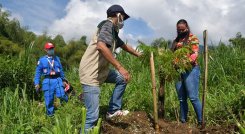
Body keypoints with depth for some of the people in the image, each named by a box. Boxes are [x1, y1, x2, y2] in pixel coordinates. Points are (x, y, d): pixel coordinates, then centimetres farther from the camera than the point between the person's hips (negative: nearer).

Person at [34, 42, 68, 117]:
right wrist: (37, 83, -2)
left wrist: (63, 80, 20)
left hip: (57, 80, 1)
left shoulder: (57, 59, 13)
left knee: (61, 95, -18)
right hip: (48, 81, -1)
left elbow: (61, 70, 20)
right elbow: (38, 72, 6)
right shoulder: (42, 60, 6)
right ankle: (50, 115, 18)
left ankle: (65, 97, 18)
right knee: (49, 99, 2)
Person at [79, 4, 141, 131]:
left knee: (122, 79, 21)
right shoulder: (108, 24, -13)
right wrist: (120, 67, -32)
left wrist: (138, 54, 44)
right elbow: (101, 46, -33)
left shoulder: (113, 32, 15)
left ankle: (113, 110, 24)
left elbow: (124, 46, 33)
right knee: (92, 116, -11)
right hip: (91, 73, -10)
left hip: (101, 70, 10)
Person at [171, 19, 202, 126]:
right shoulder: (176, 41, 22)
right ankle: (183, 121, 12)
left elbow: (195, 54, -7)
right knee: (181, 99, 6)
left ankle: (201, 121, -2)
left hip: (190, 69, -5)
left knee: (193, 97, -11)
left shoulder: (192, 38, 6)